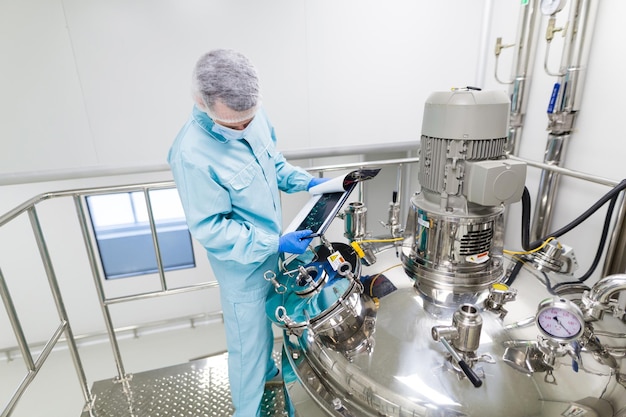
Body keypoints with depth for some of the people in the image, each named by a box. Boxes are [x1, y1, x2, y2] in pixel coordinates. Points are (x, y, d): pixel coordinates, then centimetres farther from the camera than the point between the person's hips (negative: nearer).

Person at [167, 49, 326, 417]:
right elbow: (211, 228, -24)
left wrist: (307, 182, -7)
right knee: (248, 341, 14)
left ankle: (267, 370, 59)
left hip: (272, 249, 7)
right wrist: (275, 244, -26)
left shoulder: (254, 115, -10)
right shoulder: (192, 154, -31)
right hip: (242, 265, -7)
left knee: (266, 320, 30)